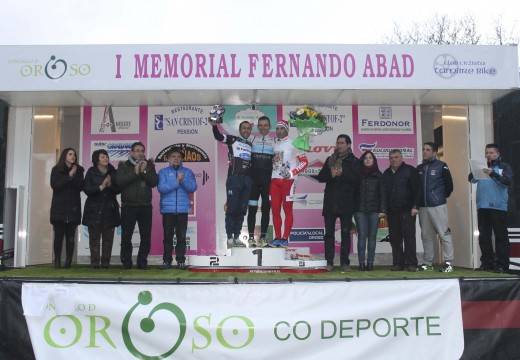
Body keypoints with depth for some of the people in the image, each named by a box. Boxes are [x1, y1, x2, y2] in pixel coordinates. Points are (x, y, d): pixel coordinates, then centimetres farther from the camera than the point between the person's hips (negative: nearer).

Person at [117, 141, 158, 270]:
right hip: (128, 206, -1)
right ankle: (126, 263, 11)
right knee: (126, 236, 1)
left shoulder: (149, 165, 9)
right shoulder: (124, 166, 4)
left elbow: (154, 182, -4)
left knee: (146, 236, 3)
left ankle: (142, 262, 13)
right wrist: (135, 173, -16)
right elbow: (119, 181, -11)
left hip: (145, 206, 2)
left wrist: (144, 171, -15)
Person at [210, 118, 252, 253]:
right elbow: (218, 136, -12)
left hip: (247, 180, 5)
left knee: (242, 209, 6)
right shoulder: (232, 140, 5)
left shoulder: (251, 145, 19)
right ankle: (230, 238, 0)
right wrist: (214, 125, -29)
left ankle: (237, 237, 12)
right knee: (232, 208, -5)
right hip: (234, 178, -5)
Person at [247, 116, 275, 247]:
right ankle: (251, 236, 4)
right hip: (253, 178, 0)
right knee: (252, 208, -1)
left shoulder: (274, 141, 8)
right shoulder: (251, 139, 8)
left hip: (268, 179, 0)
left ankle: (263, 236, 10)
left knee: (266, 209, 3)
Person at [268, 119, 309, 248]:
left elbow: (304, 162, -2)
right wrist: (268, 176, 6)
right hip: (274, 180, 5)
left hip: (288, 181, -5)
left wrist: (291, 173, -12)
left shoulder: (293, 144, 0)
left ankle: (285, 239, 2)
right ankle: (277, 238, 12)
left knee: (287, 209, -2)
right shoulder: (273, 144, 14)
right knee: (275, 210, 5)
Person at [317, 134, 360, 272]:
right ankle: (329, 262, 7)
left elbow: (357, 178, -9)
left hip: (346, 203, -2)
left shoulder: (354, 161, 4)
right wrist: (331, 174, -14)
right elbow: (321, 177, 5)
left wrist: (342, 173, -18)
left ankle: (345, 262, 10)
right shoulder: (330, 159, 13)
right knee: (329, 233, 3)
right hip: (330, 202, 2)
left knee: (346, 233, 4)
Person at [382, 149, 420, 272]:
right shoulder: (386, 173, 17)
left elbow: (416, 190, -6)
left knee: (409, 237, -4)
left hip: (406, 210, -5)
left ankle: (411, 263, 0)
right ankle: (398, 263, 11)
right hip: (392, 211, 5)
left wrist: (415, 206, -13)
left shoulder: (410, 170, 0)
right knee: (394, 239, 5)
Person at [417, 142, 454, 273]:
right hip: (423, 207, 5)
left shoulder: (441, 166, -2)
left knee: (444, 234, -5)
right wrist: (417, 203, 12)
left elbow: (449, 185, -1)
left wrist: (443, 196, 7)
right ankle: (428, 263, 14)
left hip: (438, 206, -5)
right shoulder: (419, 168, 12)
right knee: (426, 236, 7)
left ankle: (449, 263, 0)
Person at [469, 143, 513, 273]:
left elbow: (508, 181, -11)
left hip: (498, 207, -4)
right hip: (482, 206, 4)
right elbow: (471, 179, 4)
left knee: (501, 236, -5)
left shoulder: (504, 167, 4)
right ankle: (487, 263, 11)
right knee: (484, 236, 6)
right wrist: (473, 173, -19)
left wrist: (493, 174, -25)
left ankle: (502, 265, -3)